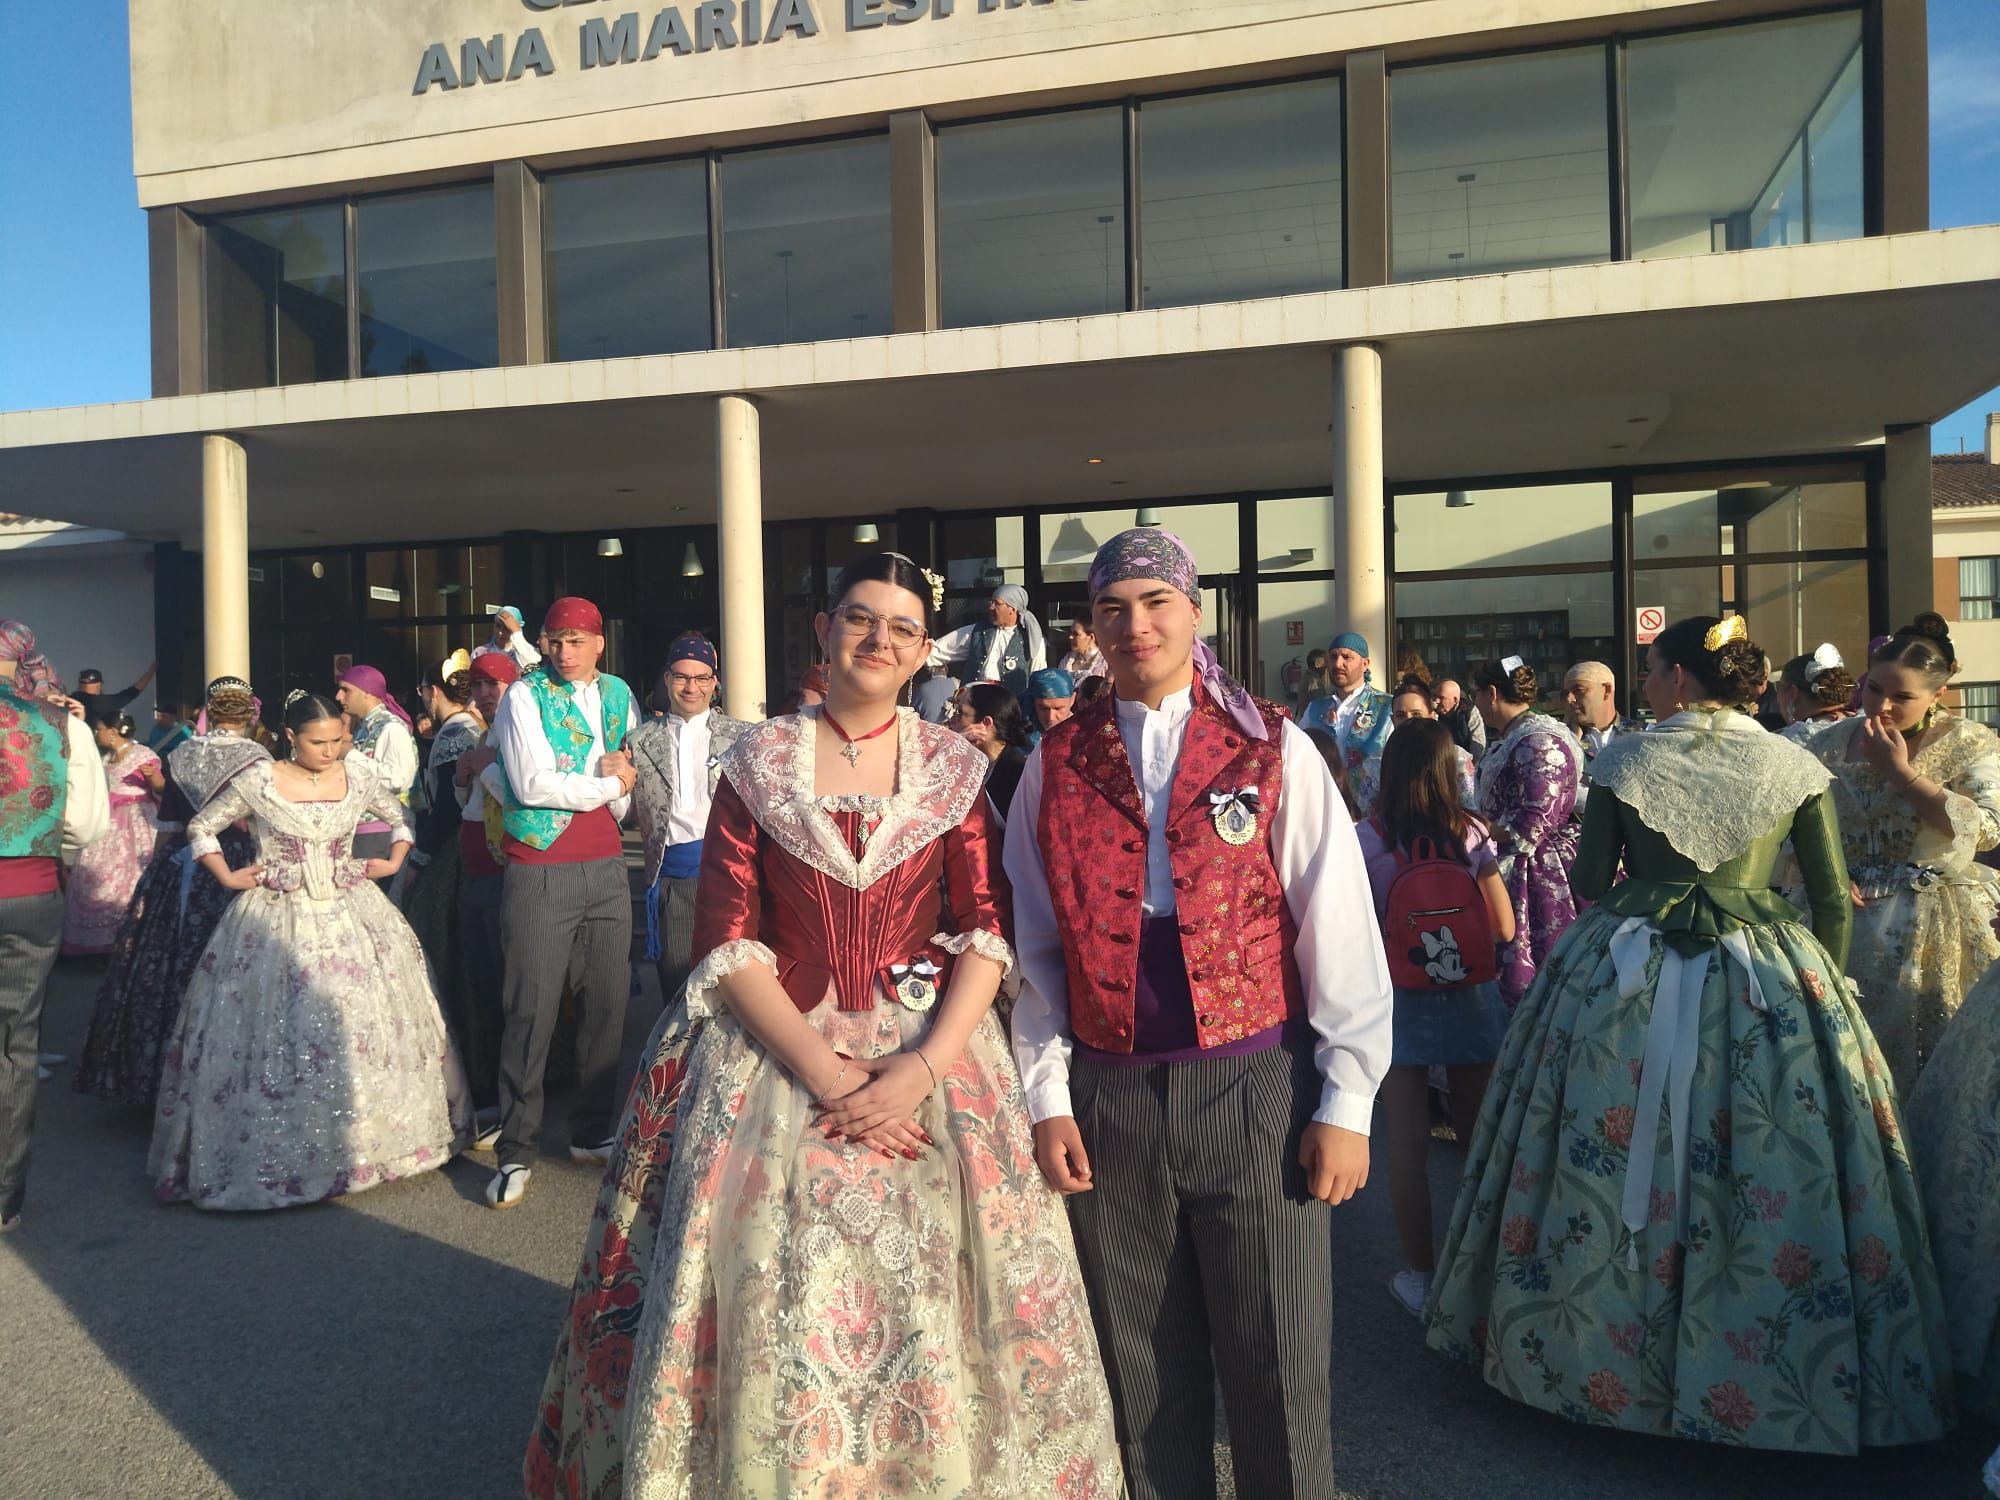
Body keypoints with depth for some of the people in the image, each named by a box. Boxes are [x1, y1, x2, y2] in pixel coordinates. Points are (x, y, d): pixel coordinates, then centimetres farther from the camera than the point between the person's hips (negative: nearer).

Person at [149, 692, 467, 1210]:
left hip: (352, 912, 3)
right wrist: (228, 877, -1)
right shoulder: (257, 780, -6)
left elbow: (401, 818, 17)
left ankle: (369, 1140, 19)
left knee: (366, 1027, 4)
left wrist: (393, 862, 5)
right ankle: (279, 1158, 12)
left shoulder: (360, 775, 0)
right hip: (277, 922, -2)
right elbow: (201, 827, 7)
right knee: (277, 1038, -1)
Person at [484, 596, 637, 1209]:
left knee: (605, 1004, 8)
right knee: (532, 1011, -2)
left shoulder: (618, 695, 13)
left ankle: (592, 1134, 22)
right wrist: (609, 781, -3)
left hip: (607, 870, 5)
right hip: (540, 873, -4)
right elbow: (532, 785, -11)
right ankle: (517, 1151, 9)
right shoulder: (524, 696, -1)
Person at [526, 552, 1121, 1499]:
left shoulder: (953, 768, 4)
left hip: (929, 1058, 1)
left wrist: (922, 1068, -16)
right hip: (779, 1058, 0)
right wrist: (824, 1070, -15)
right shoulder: (759, 763, 2)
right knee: (778, 1323, 2)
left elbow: (986, 932, -2)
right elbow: (725, 942, -4)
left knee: (930, 1318, 4)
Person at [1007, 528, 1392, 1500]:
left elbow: (1338, 928, -3)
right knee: (1141, 1374, 15)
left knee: (1277, 1373, 7)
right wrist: (1047, 1097, 2)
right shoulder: (1056, 765, 6)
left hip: (1256, 1088, -2)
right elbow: (1034, 945, 6)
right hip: (1106, 1098, 2)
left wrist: (1345, 1103, -6)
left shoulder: (1272, 750, -1)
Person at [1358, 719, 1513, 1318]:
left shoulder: (1367, 838, -10)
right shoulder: (1471, 835, -6)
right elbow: (1505, 927, -6)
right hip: (1468, 997, 2)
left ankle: (1420, 1273, 15)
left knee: (1407, 1140, 6)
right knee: (1477, 1133, 18)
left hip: (1398, 999, -2)